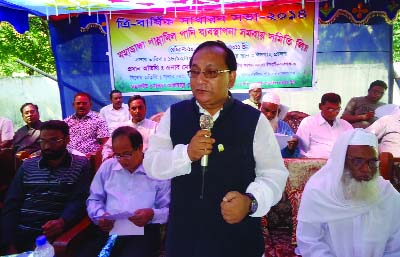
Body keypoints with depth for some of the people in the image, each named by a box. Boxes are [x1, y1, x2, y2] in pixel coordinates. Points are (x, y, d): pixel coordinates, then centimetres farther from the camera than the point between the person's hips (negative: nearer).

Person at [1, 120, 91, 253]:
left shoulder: (80, 165, 4)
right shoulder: (27, 165, 14)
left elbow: (79, 201, -6)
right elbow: (11, 203, 8)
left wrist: (62, 221, -26)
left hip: (52, 234, -3)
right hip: (19, 231, 3)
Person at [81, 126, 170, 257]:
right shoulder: (107, 167, 13)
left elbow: (169, 209, 3)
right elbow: (94, 199, 20)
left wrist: (152, 214, -17)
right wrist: (100, 216, 0)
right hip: (108, 229, 4)